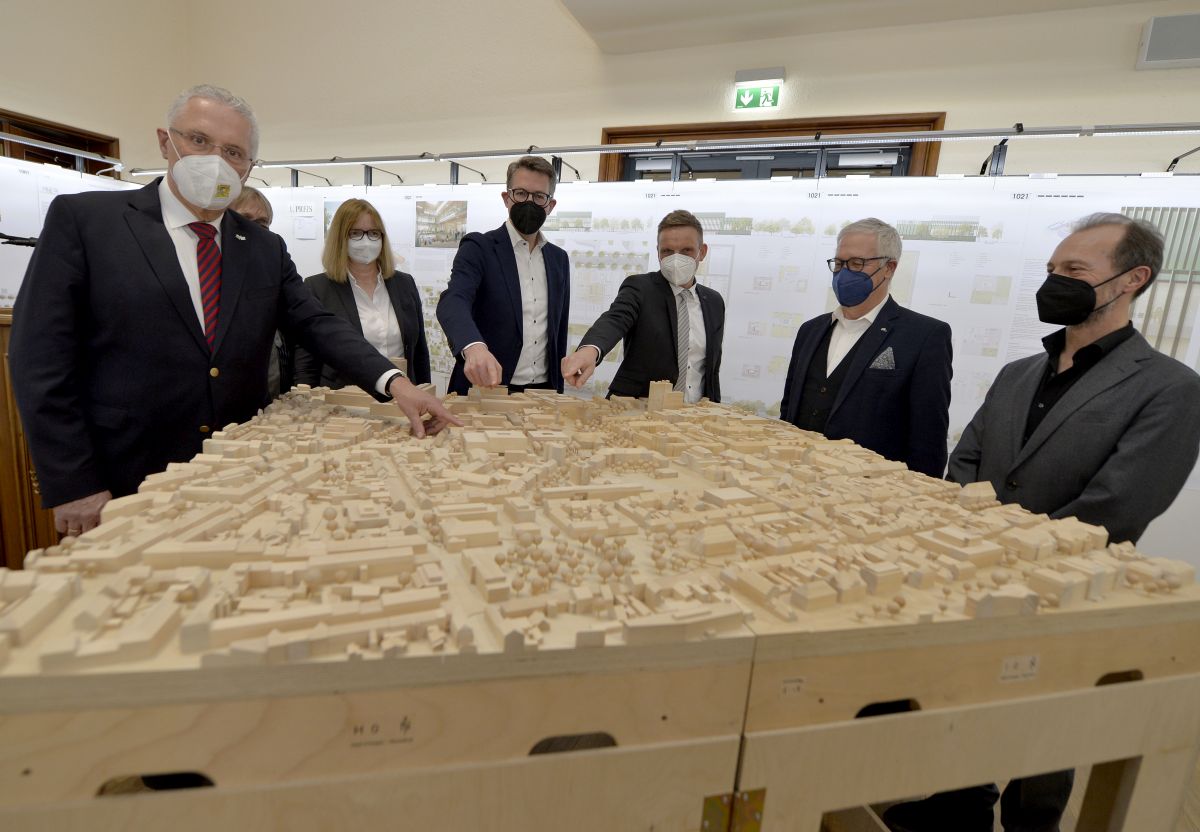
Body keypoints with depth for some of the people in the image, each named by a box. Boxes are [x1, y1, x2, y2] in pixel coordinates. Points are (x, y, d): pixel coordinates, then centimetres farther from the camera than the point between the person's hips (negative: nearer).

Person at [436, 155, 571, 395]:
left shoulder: (559, 258, 9)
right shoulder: (478, 247, -6)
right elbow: (453, 301, -23)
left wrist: (557, 389, 9)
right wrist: (474, 347, -43)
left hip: (542, 392, 4)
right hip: (486, 390, -4)